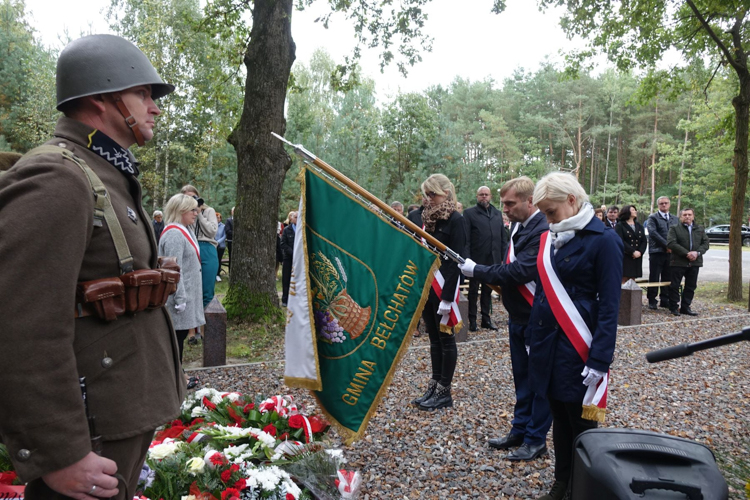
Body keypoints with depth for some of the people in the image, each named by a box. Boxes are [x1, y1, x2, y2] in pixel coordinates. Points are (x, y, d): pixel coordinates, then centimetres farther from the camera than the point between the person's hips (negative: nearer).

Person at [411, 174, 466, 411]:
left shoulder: (456, 220, -11)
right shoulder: (428, 218, 11)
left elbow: (456, 261, -16)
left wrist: (447, 297, -20)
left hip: (444, 288, -7)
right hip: (426, 287, 7)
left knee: (446, 339, 3)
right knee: (434, 339, 13)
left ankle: (444, 393, 12)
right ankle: (433, 387, 22)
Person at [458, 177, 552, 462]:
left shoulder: (543, 231, -21)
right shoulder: (519, 227, 9)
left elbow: (518, 271, -27)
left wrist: (476, 271, -20)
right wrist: (497, 280, 0)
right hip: (518, 316, 9)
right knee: (522, 377, 19)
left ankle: (536, 440, 19)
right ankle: (520, 430, 33)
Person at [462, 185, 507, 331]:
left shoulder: (497, 214, 10)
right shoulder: (469, 213, -2)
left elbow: (503, 238, 10)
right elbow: (465, 239, -8)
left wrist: (503, 257, 3)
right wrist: (467, 259, -15)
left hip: (493, 260, 4)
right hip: (476, 259, -4)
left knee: (488, 291, 12)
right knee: (473, 290, 7)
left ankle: (486, 319, 22)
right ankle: (472, 320, 15)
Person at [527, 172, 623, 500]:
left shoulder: (603, 240, -11)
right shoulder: (549, 239, 7)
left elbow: (609, 306, -13)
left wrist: (599, 360, -16)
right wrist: (532, 338, 14)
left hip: (577, 348, -6)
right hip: (547, 343, 6)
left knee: (581, 425, 6)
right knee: (559, 419, 17)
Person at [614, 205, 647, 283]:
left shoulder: (639, 226, 18)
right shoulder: (619, 226, 0)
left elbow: (644, 241, 10)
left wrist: (640, 252, -8)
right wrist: (633, 252, -16)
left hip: (636, 258, 5)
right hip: (624, 257, -5)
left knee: (632, 280, 5)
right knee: (624, 280, -7)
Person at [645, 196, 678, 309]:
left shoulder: (675, 219, 17)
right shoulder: (652, 218, 1)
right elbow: (653, 232, -12)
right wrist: (666, 245, -16)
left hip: (670, 252, 5)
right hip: (657, 252, -4)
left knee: (668, 278, 8)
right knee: (654, 278, 0)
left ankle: (665, 300, 16)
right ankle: (652, 301, 7)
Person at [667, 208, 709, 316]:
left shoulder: (700, 229, 15)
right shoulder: (674, 229, 0)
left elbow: (706, 243, 8)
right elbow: (671, 243, -13)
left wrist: (697, 252, -12)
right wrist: (687, 253, -18)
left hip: (694, 262, 5)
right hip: (678, 262, -4)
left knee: (691, 286, 9)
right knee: (674, 286, -1)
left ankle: (685, 307, 18)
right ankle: (674, 307, 9)